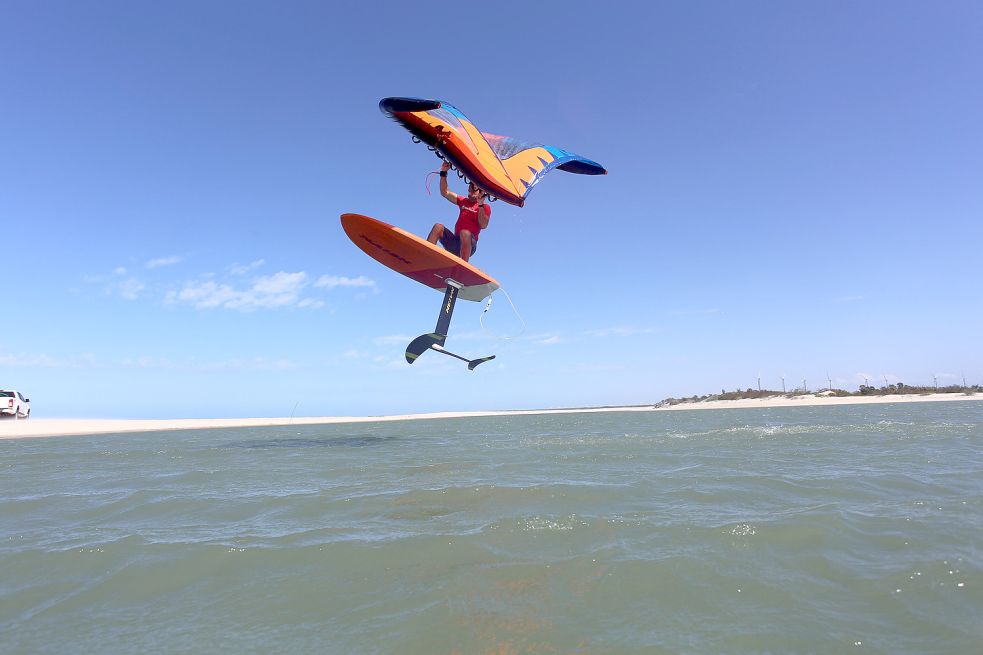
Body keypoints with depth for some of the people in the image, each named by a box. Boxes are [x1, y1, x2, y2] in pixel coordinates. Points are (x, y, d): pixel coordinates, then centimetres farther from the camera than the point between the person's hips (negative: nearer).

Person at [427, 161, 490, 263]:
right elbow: (445, 192, 17)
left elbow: (483, 225, -14)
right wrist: (443, 173, 9)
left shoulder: (485, 207, 3)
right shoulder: (464, 201, 19)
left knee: (465, 233, -36)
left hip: (468, 245, -5)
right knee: (438, 226, -13)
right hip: (454, 242, 5)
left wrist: (480, 205, -20)